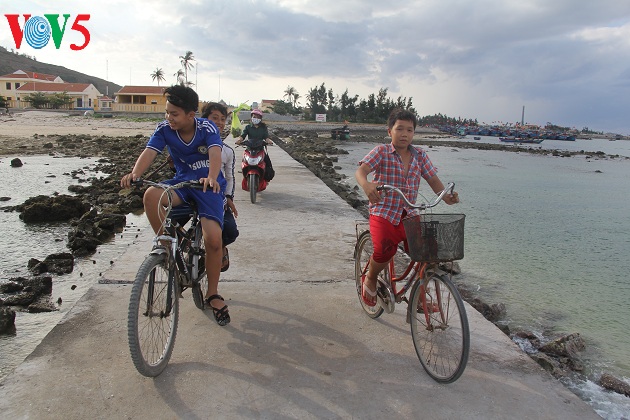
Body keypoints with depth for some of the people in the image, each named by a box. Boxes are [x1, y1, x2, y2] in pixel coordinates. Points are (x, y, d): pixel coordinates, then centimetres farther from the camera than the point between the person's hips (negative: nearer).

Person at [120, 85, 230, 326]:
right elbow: (149, 152, -21)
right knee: (151, 195, -31)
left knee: (213, 238, -20)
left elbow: (215, 153, -34)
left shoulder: (206, 128, -16)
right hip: (182, 182, 3)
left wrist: (212, 177, -56)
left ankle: (213, 294, 3)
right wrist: (135, 174, -43)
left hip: (208, 185, -3)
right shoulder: (164, 129, -7)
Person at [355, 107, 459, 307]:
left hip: (408, 214, 4)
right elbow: (360, 171, -18)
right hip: (383, 212, -4)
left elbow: (433, 179, 6)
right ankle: (370, 279, 8)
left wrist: (445, 195, -14)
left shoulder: (420, 155, 8)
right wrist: (366, 185, -41)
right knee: (385, 250, -26)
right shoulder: (381, 152, -4)